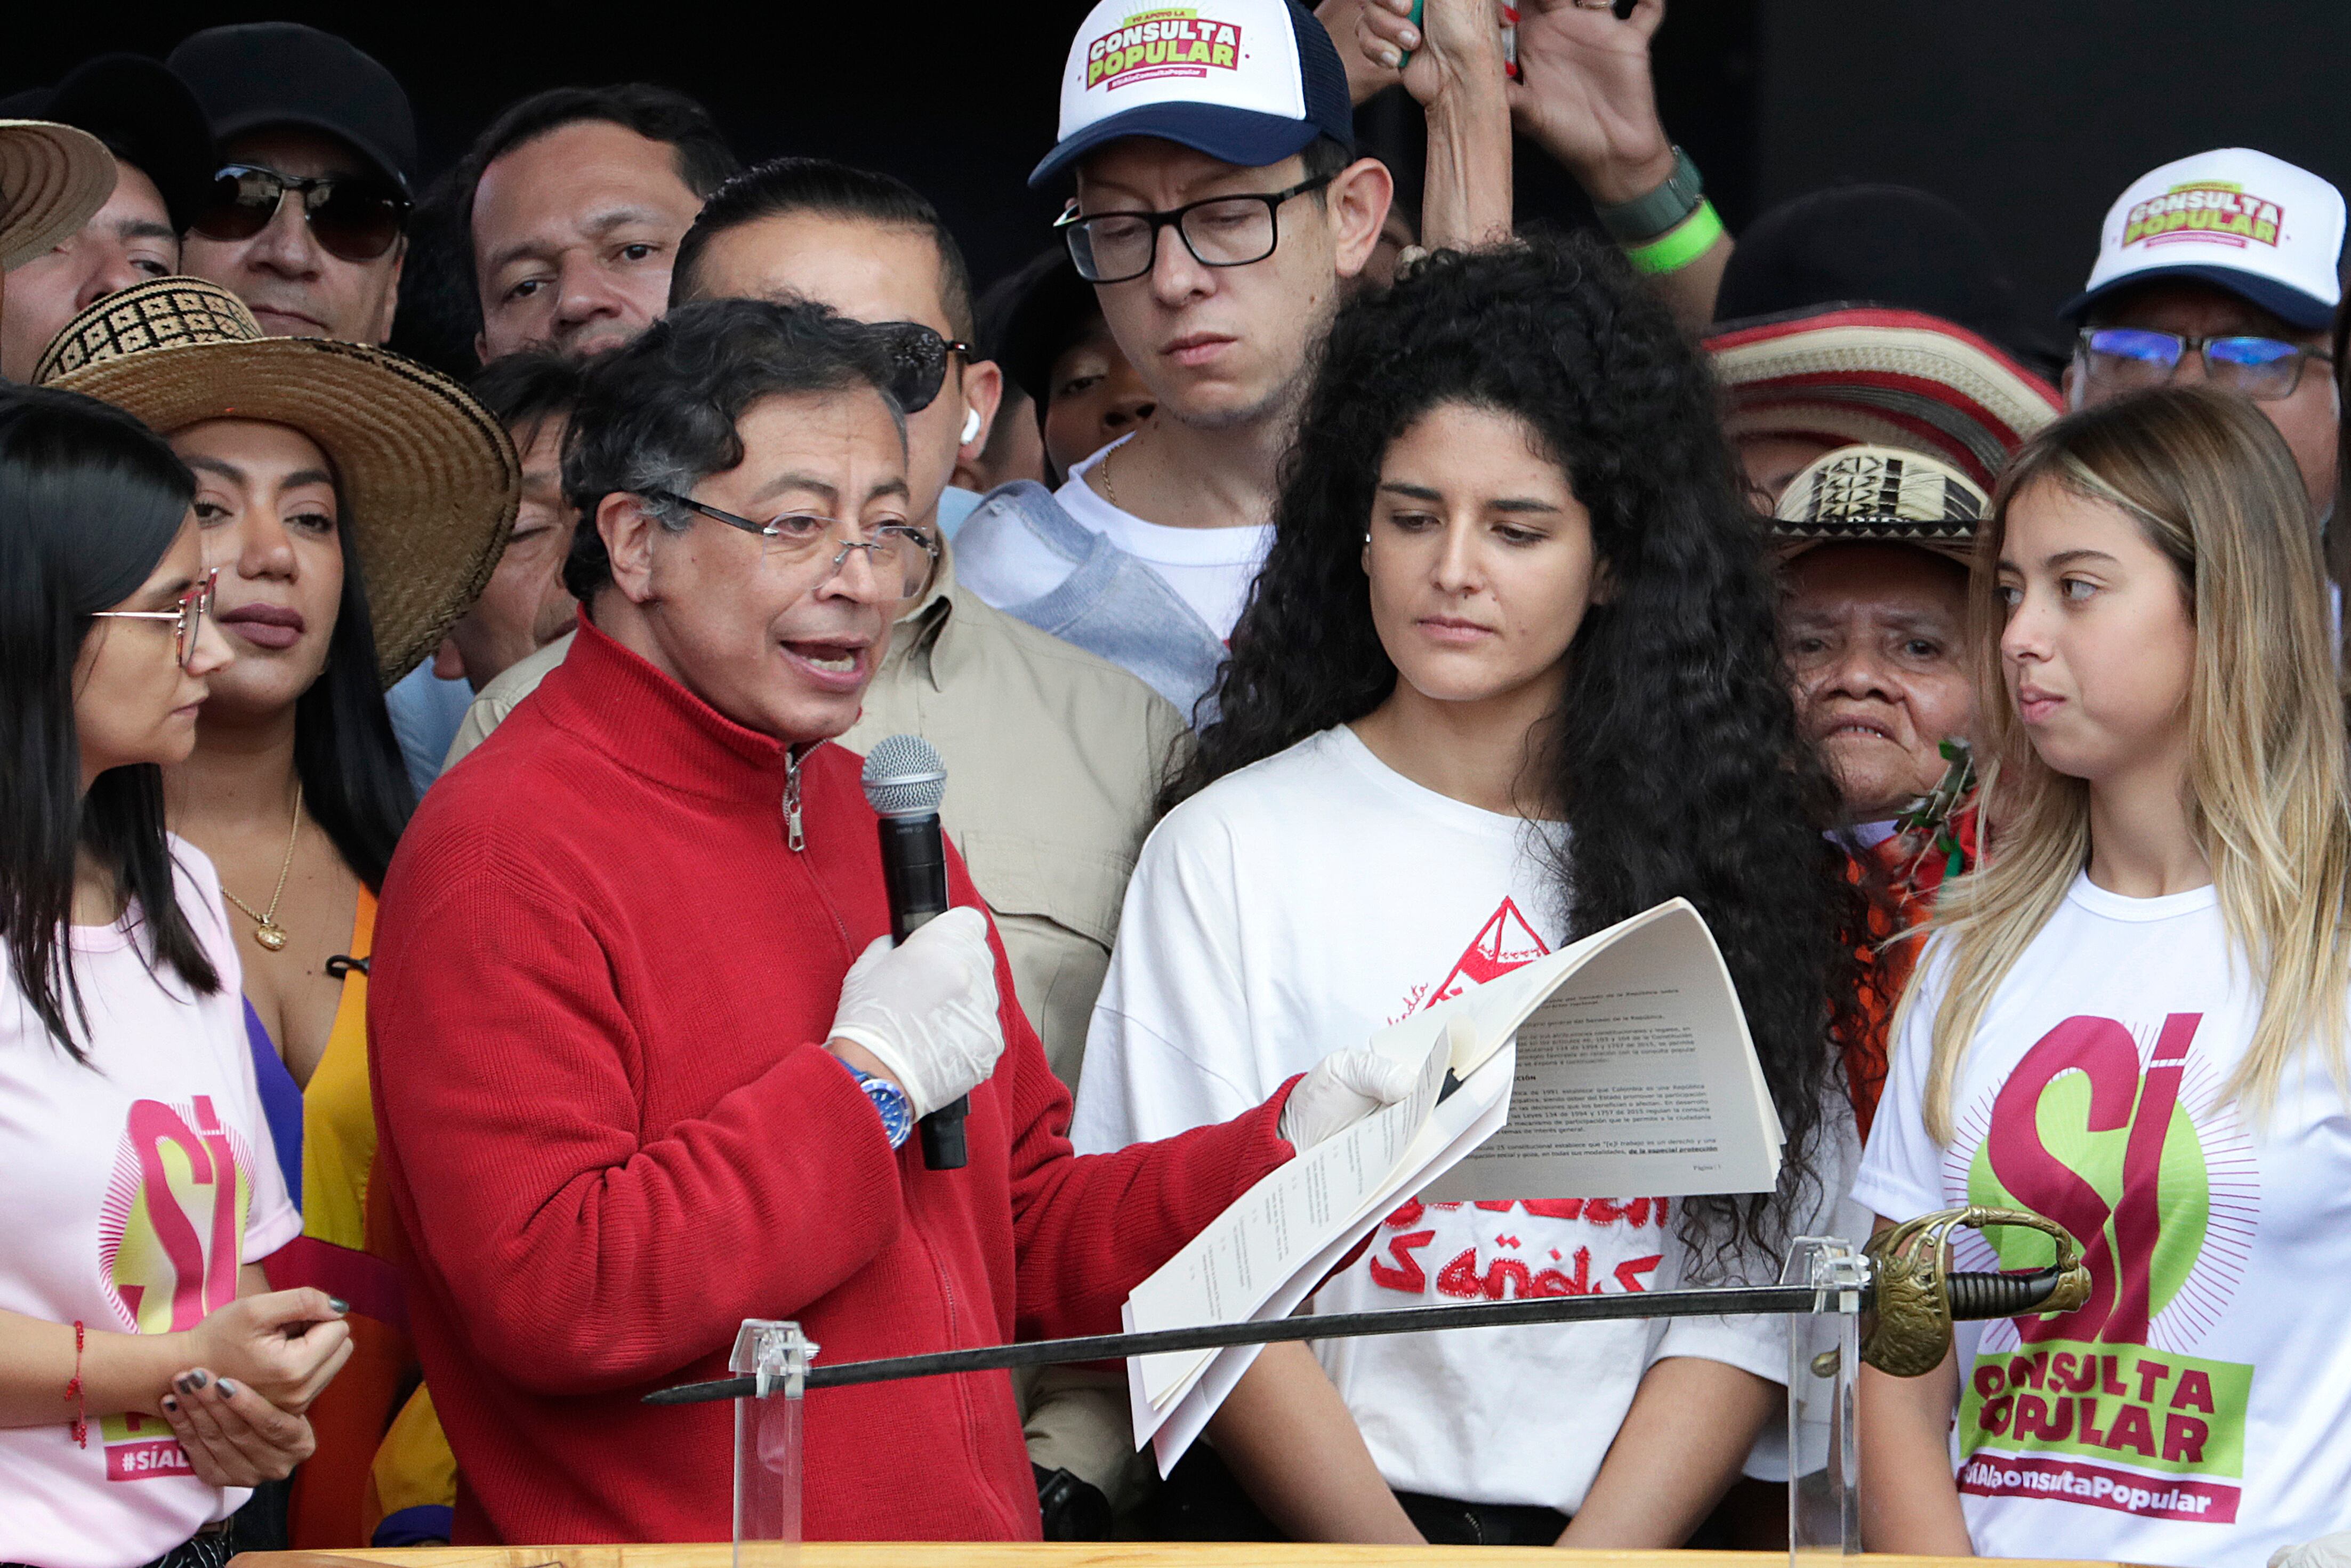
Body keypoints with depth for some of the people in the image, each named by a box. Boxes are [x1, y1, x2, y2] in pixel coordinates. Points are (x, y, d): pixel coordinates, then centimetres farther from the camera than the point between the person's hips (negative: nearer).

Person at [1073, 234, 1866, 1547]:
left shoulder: (1722, 849, 13)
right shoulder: (1231, 847, 8)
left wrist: (1594, 1561, -8)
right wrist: (1406, 1565, -10)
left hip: (1639, 1543, 2)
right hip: (1309, 1537, -2)